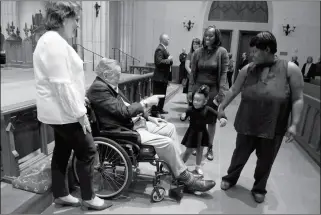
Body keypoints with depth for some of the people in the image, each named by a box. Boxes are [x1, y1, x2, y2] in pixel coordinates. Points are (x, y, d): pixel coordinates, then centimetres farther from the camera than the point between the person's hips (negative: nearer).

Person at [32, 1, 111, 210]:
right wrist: (80, 112, -21)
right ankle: (88, 197, 15)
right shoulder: (55, 43, -19)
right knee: (88, 151, 0)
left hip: (59, 110, 11)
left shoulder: (51, 40, 15)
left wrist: (79, 100, 20)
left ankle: (61, 194, 30)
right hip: (64, 111, -11)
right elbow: (62, 83, -25)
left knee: (62, 151, 17)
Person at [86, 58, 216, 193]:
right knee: (166, 142, -20)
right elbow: (124, 112, -26)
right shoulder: (98, 88, -19)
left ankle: (177, 169, 12)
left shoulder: (110, 85, 10)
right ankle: (186, 179, -1)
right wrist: (146, 102, -15)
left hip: (134, 122, 10)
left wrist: (149, 118, 9)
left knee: (170, 128, 6)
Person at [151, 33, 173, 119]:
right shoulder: (160, 49, -17)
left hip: (164, 77, 10)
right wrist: (168, 60, -19)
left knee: (162, 94, 18)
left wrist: (170, 59, 6)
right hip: (159, 77, -10)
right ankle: (154, 112, 3)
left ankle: (160, 109, 29)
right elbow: (159, 62, -27)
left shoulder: (164, 48, 15)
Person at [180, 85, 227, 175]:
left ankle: (198, 167, 34)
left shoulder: (207, 109, -13)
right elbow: (184, 118, -10)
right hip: (192, 132, -2)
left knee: (200, 150, 16)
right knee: (188, 151, 4)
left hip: (202, 133, 2)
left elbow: (217, 113, -11)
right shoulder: (190, 109, -16)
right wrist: (182, 117, -33)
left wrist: (223, 118, -31)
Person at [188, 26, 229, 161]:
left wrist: (221, 93, -13)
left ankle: (210, 148, 24)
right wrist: (190, 90, 2)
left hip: (213, 90, -2)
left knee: (211, 121, 9)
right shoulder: (198, 52, 5)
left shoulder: (222, 52, -3)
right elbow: (193, 73, 7)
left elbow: (223, 74, -6)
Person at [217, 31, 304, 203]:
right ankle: (230, 178, 42)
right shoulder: (248, 69, -2)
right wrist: (222, 107, 12)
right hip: (247, 125, 2)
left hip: (273, 128, -1)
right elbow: (234, 90, 8)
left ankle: (259, 189, 40)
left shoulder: (290, 69, -9)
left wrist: (294, 124, -13)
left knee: (265, 161, 16)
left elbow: (297, 99, -7)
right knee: (240, 154, 17)